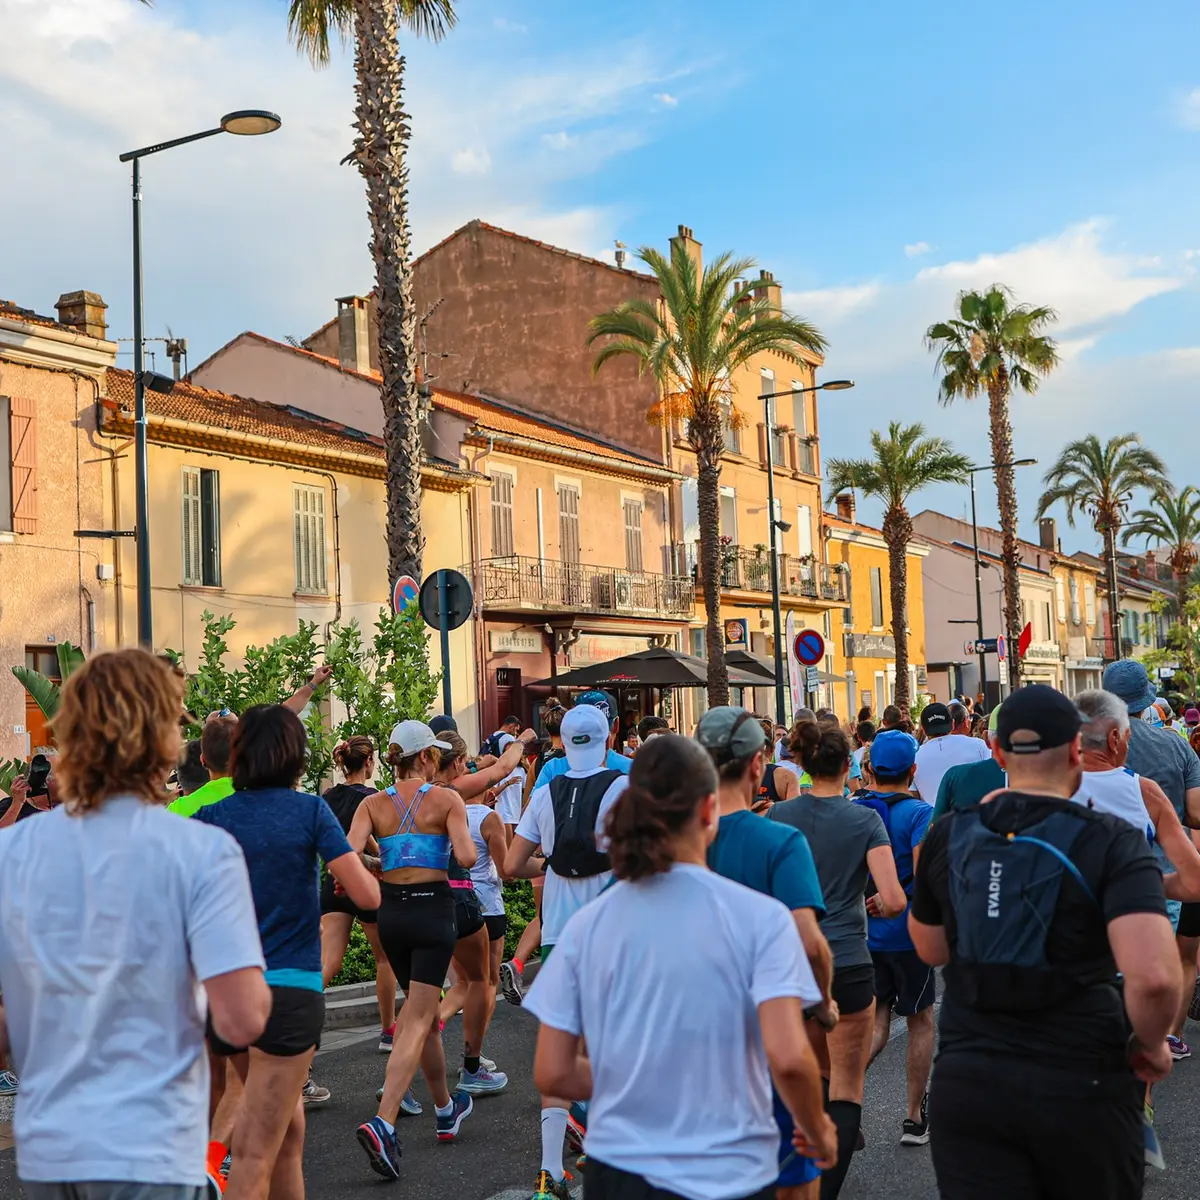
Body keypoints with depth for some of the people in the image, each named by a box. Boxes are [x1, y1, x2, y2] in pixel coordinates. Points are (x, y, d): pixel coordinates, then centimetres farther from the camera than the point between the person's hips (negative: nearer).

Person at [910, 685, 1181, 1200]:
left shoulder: (948, 836, 0)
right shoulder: (1112, 842, -12)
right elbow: (1154, 977, -25)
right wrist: (1151, 1045, -4)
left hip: (967, 1081, 2)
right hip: (1081, 1085, -2)